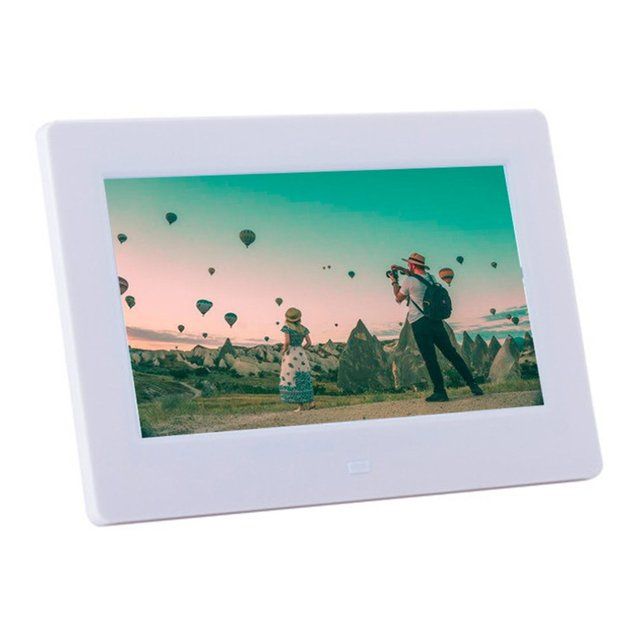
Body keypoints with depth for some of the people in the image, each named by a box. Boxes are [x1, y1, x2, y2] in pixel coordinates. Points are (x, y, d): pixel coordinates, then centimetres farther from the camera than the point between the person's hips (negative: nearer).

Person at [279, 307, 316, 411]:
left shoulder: (287, 327, -9)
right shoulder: (303, 329, 6)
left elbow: (287, 341, -20)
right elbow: (309, 343, 4)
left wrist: (284, 350, -2)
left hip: (290, 355, -5)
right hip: (301, 355, 5)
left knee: (293, 381, 0)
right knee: (302, 380, 14)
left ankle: (301, 405, -2)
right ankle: (310, 403, 10)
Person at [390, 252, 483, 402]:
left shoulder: (409, 281, -7)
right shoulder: (431, 278, 11)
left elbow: (398, 298, 9)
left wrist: (394, 282, 22)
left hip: (419, 324, -6)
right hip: (436, 321, 6)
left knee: (430, 359, -3)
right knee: (451, 353, 8)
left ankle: (440, 392, -3)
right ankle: (472, 383, 4)